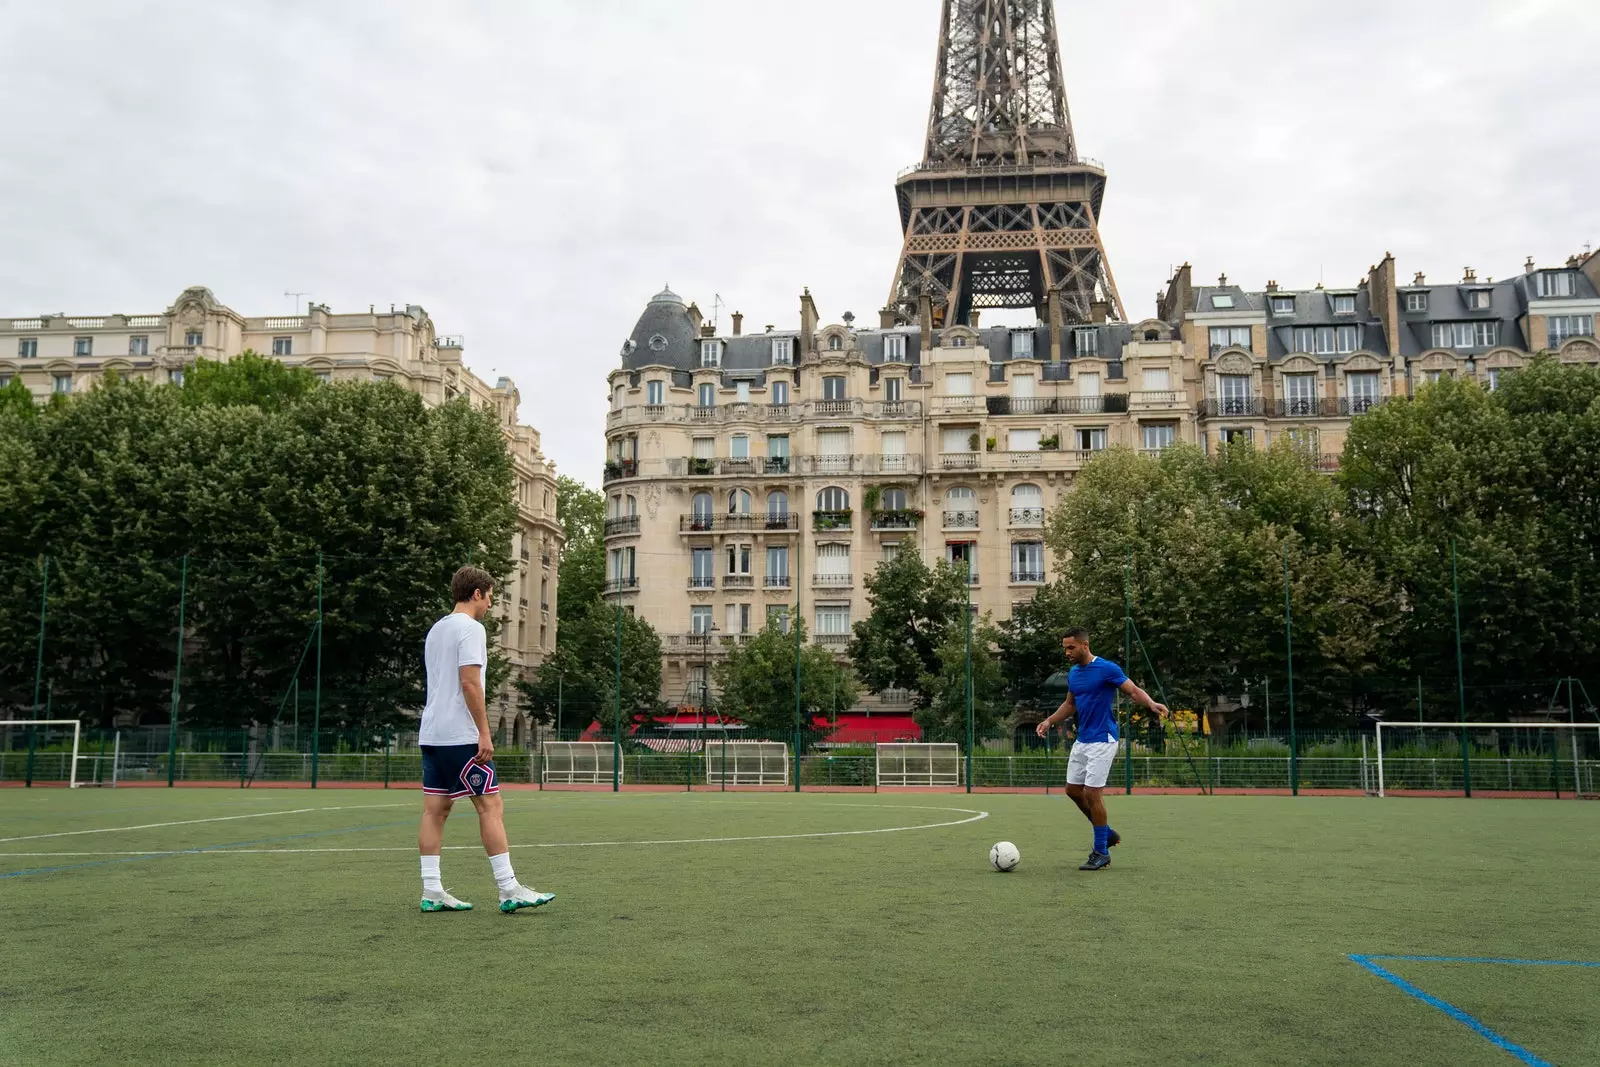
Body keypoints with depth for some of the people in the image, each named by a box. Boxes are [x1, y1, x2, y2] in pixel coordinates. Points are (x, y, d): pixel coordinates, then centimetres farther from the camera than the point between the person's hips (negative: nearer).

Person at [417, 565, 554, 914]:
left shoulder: (436, 629, 19)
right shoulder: (471, 628, -9)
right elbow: (469, 682, -17)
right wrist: (485, 734, -16)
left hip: (431, 734, 9)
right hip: (460, 736, -9)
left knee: (435, 809, 7)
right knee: (491, 807, -6)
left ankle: (432, 892, 7)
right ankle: (509, 890, -7)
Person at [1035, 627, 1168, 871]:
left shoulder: (1107, 669, -14)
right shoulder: (1073, 674, 10)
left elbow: (1134, 690, -16)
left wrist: (1151, 704, -36)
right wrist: (1050, 721, 8)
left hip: (1102, 740, -8)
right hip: (1082, 740, 8)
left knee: (1092, 793, -9)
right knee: (1073, 789, 10)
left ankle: (1101, 853, 2)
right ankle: (1106, 833, 27)